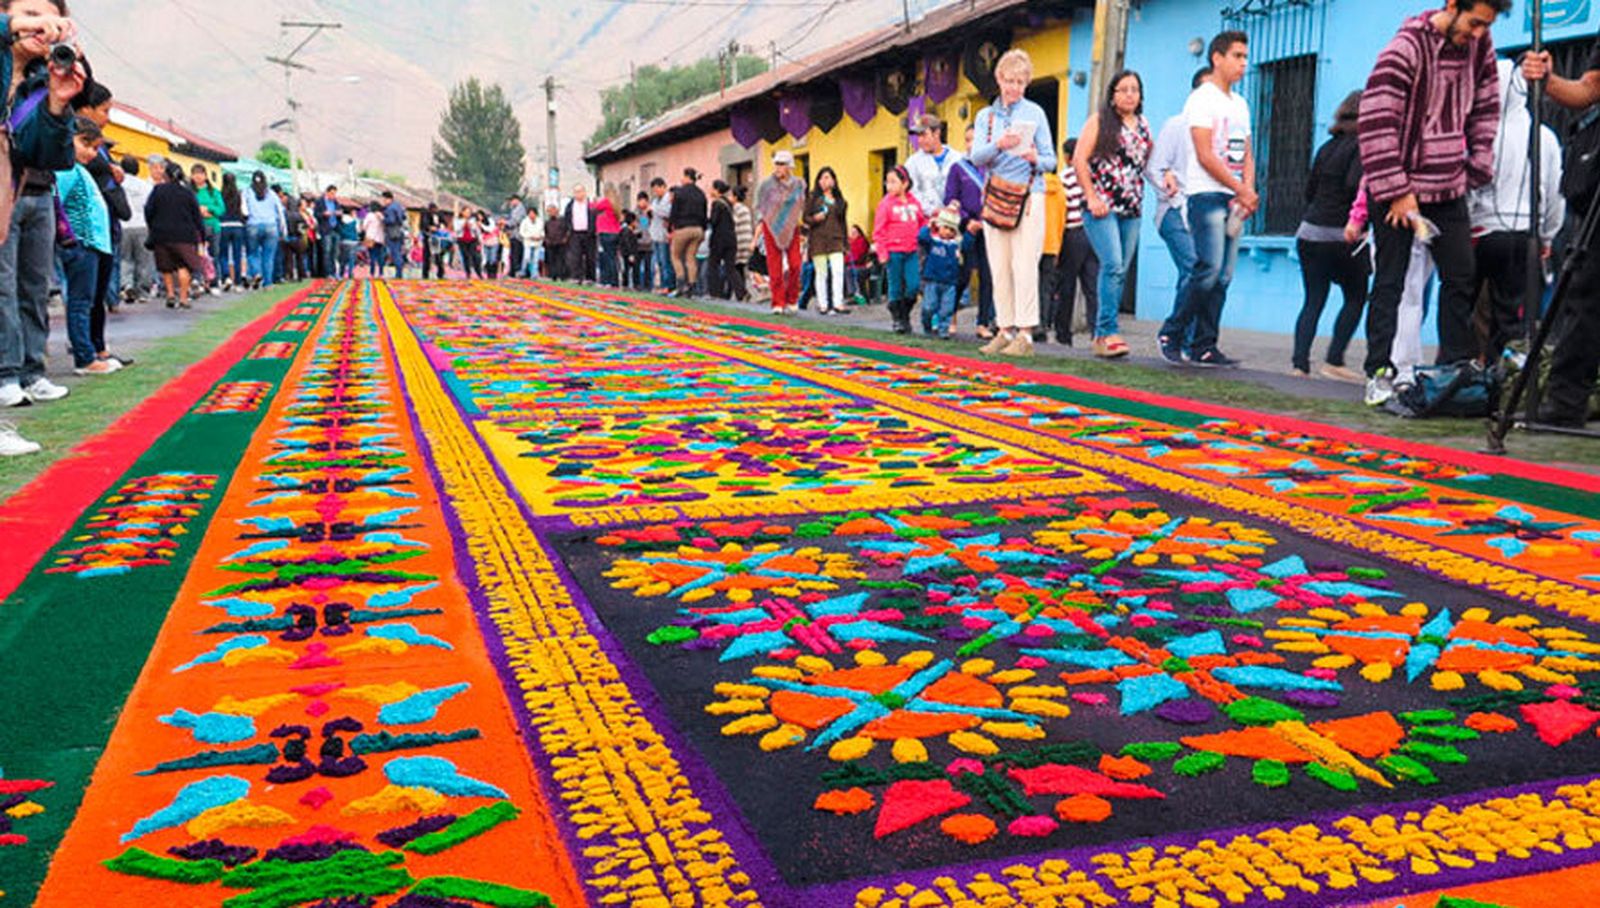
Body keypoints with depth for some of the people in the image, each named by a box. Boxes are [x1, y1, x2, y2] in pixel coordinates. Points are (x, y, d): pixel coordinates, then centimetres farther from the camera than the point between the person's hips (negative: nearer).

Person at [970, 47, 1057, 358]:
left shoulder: (1035, 112, 8)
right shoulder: (985, 116, 14)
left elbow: (1050, 160, 5)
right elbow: (977, 157, -1)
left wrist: (1035, 159, -18)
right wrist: (999, 146, -21)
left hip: (1029, 196, -3)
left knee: (1025, 266, -10)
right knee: (999, 267, 1)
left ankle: (1026, 334, -10)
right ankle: (1006, 330, 7)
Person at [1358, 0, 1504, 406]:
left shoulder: (1479, 46, 4)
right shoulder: (1405, 49, -16)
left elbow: (1485, 111, 14)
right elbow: (1376, 123, -20)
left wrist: (1477, 170, 5)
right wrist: (1397, 191, -19)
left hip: (1449, 188, 6)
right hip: (1397, 189, -6)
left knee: (1460, 278, 5)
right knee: (1390, 283, -1)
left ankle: (1456, 369, 14)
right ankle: (1379, 373, 6)